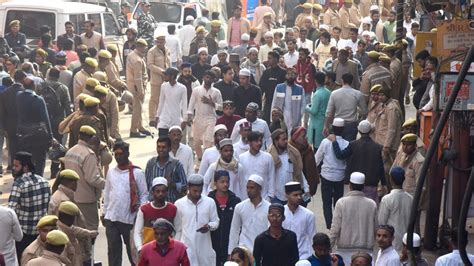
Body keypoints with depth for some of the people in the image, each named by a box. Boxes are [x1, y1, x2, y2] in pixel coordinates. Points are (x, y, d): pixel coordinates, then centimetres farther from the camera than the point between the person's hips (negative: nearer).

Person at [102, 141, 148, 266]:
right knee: (113, 250, 8)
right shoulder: (111, 172, 8)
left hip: (129, 218, -4)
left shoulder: (137, 173, -4)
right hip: (111, 218, 4)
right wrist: (104, 212, 13)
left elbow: (144, 194, -2)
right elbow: (107, 193, 14)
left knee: (132, 250, 7)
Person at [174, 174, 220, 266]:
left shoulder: (210, 202, 0)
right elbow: (177, 228, 6)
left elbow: (216, 222, 7)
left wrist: (209, 226, -16)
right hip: (187, 247, -1)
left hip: (205, 247, 1)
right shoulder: (179, 204, -1)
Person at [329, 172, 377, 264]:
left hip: (345, 249, -1)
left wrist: (329, 246, 1)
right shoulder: (372, 204, -2)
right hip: (366, 249, 1)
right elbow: (376, 228, 3)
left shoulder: (341, 202, -7)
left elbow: (335, 228, -8)